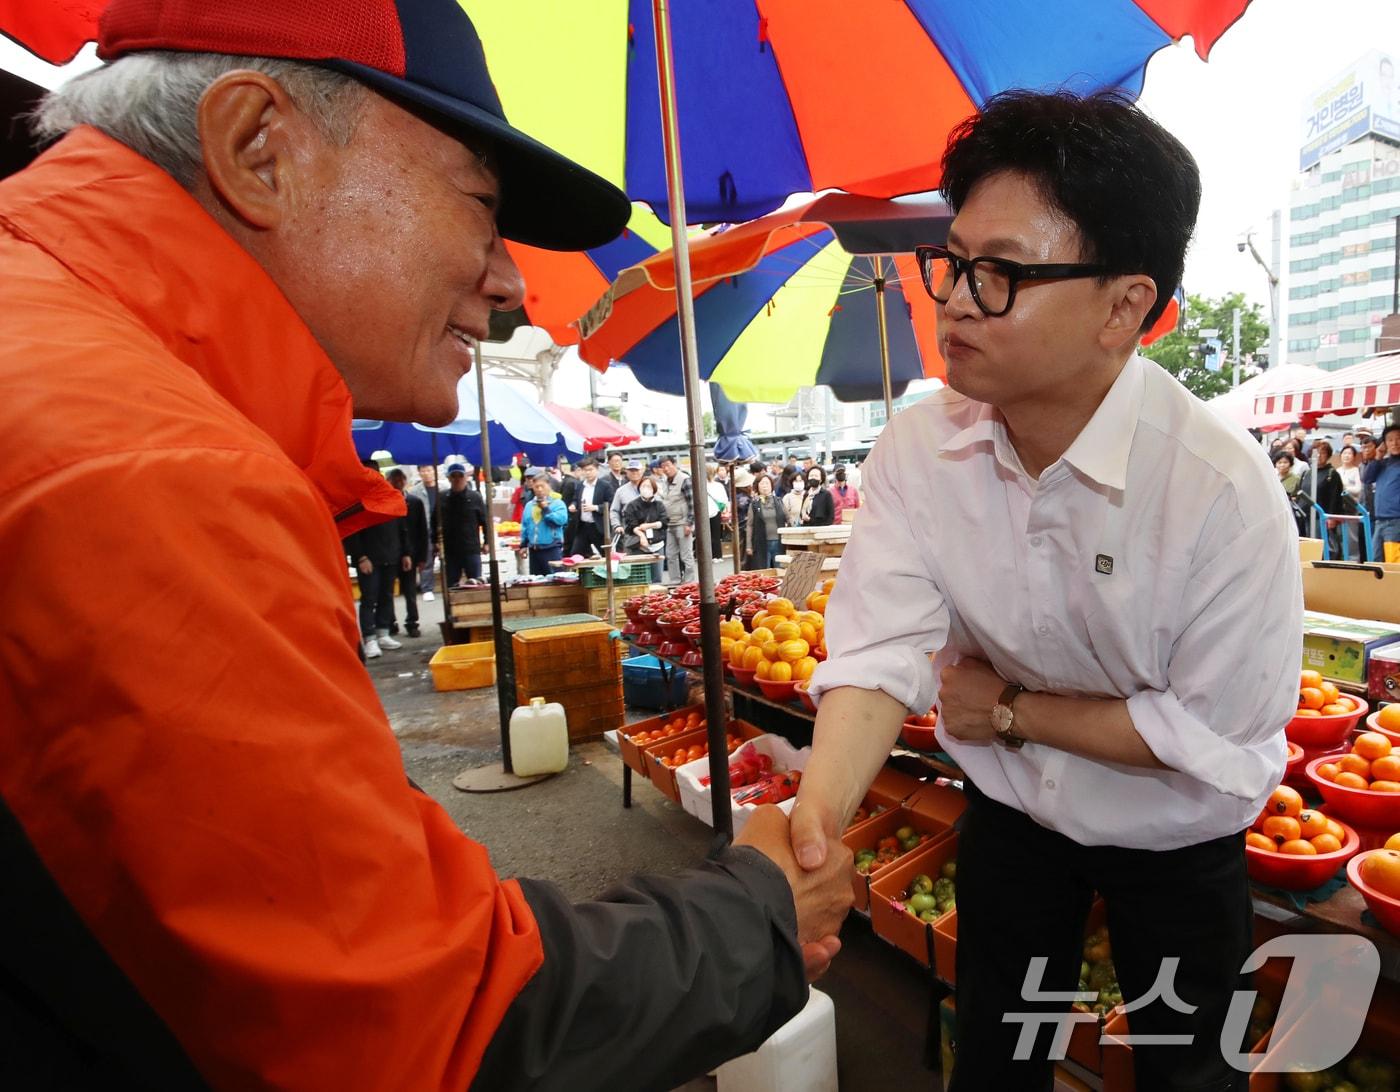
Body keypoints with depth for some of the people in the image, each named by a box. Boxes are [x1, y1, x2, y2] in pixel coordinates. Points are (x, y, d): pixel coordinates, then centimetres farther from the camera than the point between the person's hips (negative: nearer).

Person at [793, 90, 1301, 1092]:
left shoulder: (1223, 492, -29)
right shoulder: (918, 449, -19)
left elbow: (1222, 740, -22)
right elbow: (881, 649, -25)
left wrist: (1010, 710, -20)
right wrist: (817, 812, -40)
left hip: (1174, 837, -2)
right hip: (1009, 811, 3)